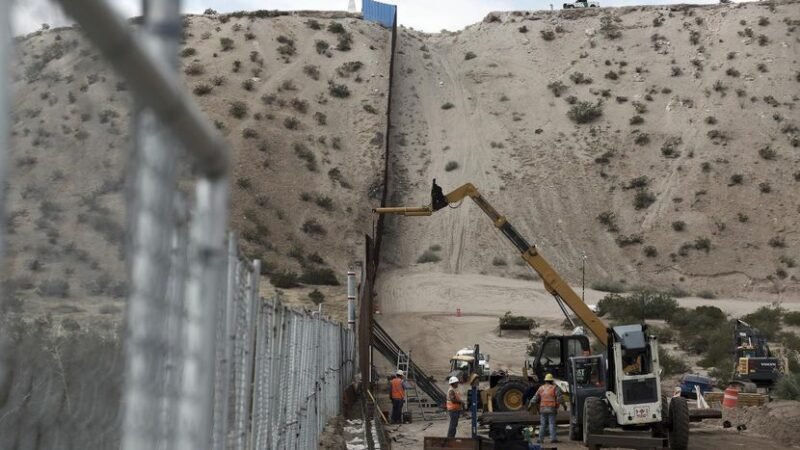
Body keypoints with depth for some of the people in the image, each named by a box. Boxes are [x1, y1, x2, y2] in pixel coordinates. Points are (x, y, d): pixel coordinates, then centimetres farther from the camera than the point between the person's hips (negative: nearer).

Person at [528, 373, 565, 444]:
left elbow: (535, 398, 4)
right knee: (552, 423, -3)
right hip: (552, 409, -3)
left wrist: (531, 404, 6)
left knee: (542, 424, 7)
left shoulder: (541, 388, 8)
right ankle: (553, 438, -10)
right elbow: (560, 397, -8)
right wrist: (564, 405, -3)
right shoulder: (555, 388, -1)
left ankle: (541, 439, 5)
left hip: (543, 408, 3)